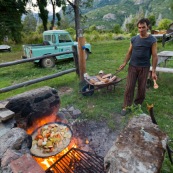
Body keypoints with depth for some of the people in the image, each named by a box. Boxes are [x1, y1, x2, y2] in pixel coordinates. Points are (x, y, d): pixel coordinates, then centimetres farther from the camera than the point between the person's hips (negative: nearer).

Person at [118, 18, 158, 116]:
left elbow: (155, 56, -7)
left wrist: (154, 71, -11)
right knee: (129, 87, 0)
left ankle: (138, 104, 27)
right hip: (132, 66, 2)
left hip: (144, 68, -1)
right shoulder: (134, 39, 3)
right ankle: (126, 107, 9)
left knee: (142, 88, 7)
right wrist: (125, 63, 0)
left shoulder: (152, 40, -6)